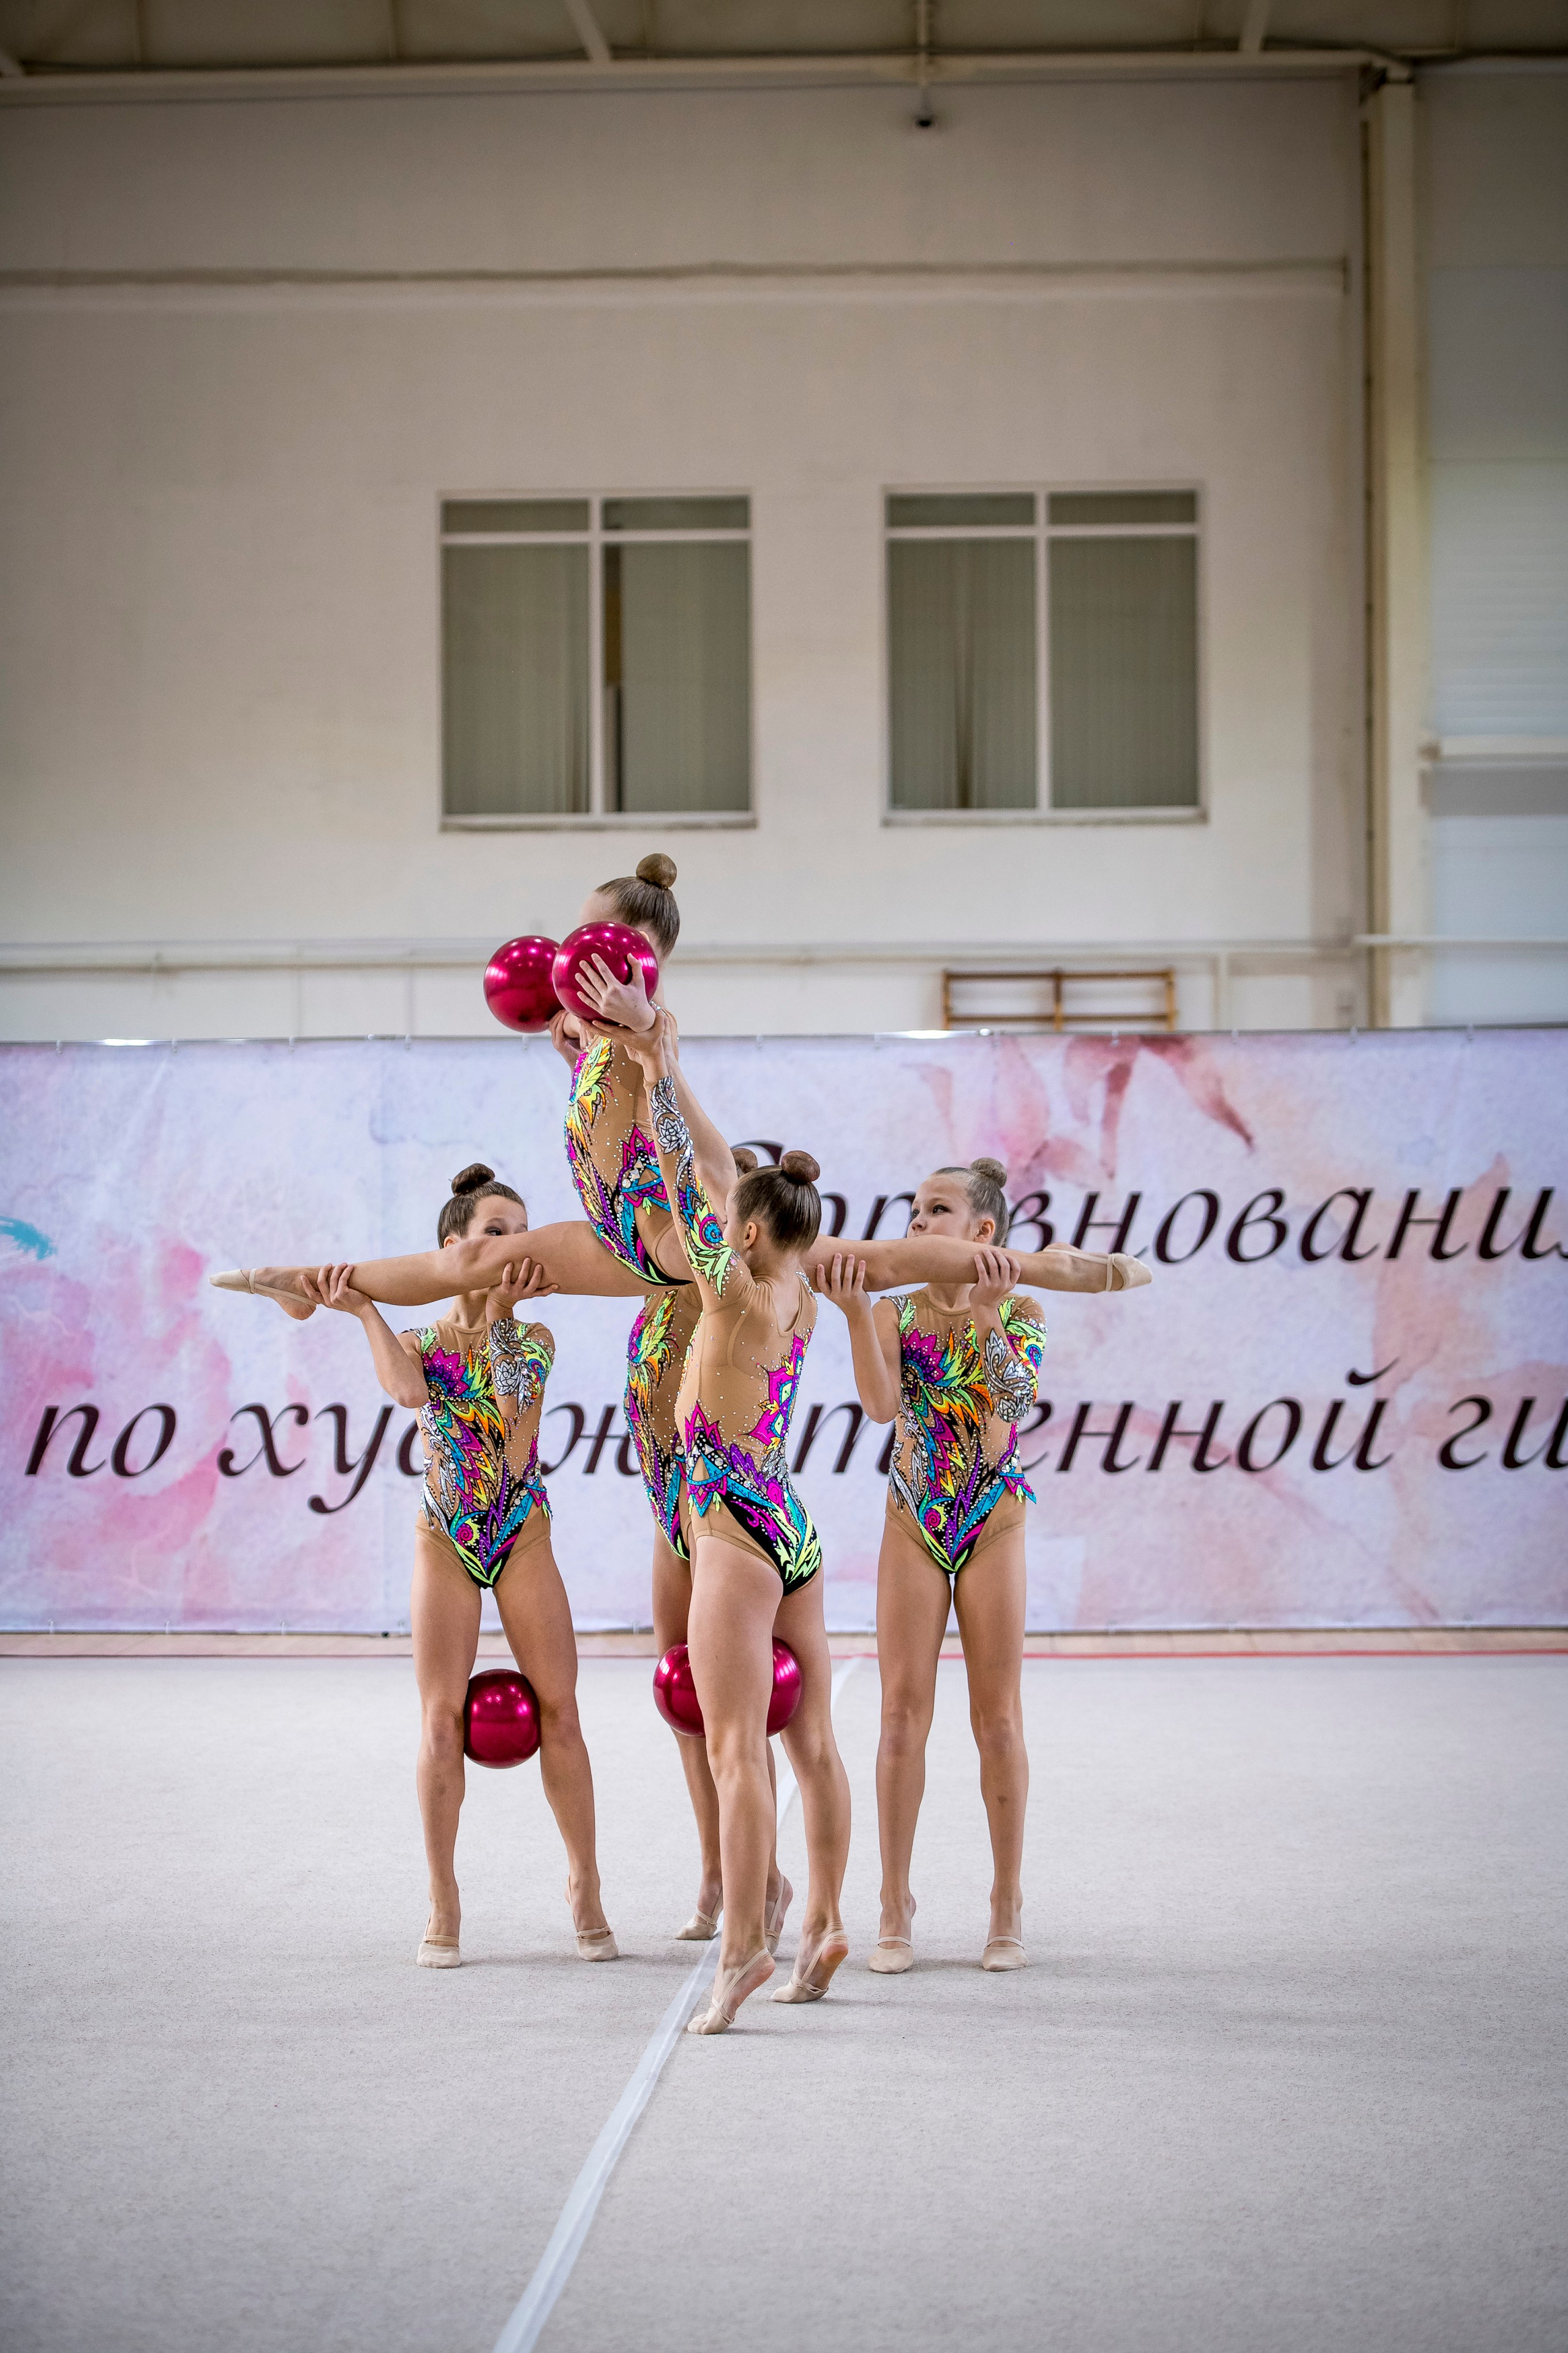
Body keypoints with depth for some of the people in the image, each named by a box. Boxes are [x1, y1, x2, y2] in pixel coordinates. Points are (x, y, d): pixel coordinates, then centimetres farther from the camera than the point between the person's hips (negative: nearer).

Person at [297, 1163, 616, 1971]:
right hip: (445, 1539, -1)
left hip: (523, 1537, 1)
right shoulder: (417, 1343, 3)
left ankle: (584, 1883, 9)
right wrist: (363, 1308, -28)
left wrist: (499, 1314, -20)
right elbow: (406, 1390, -22)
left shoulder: (533, 1337, 5)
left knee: (559, 1712, -2)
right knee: (442, 1719, -5)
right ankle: (443, 1904, 1)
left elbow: (516, 1406, -16)